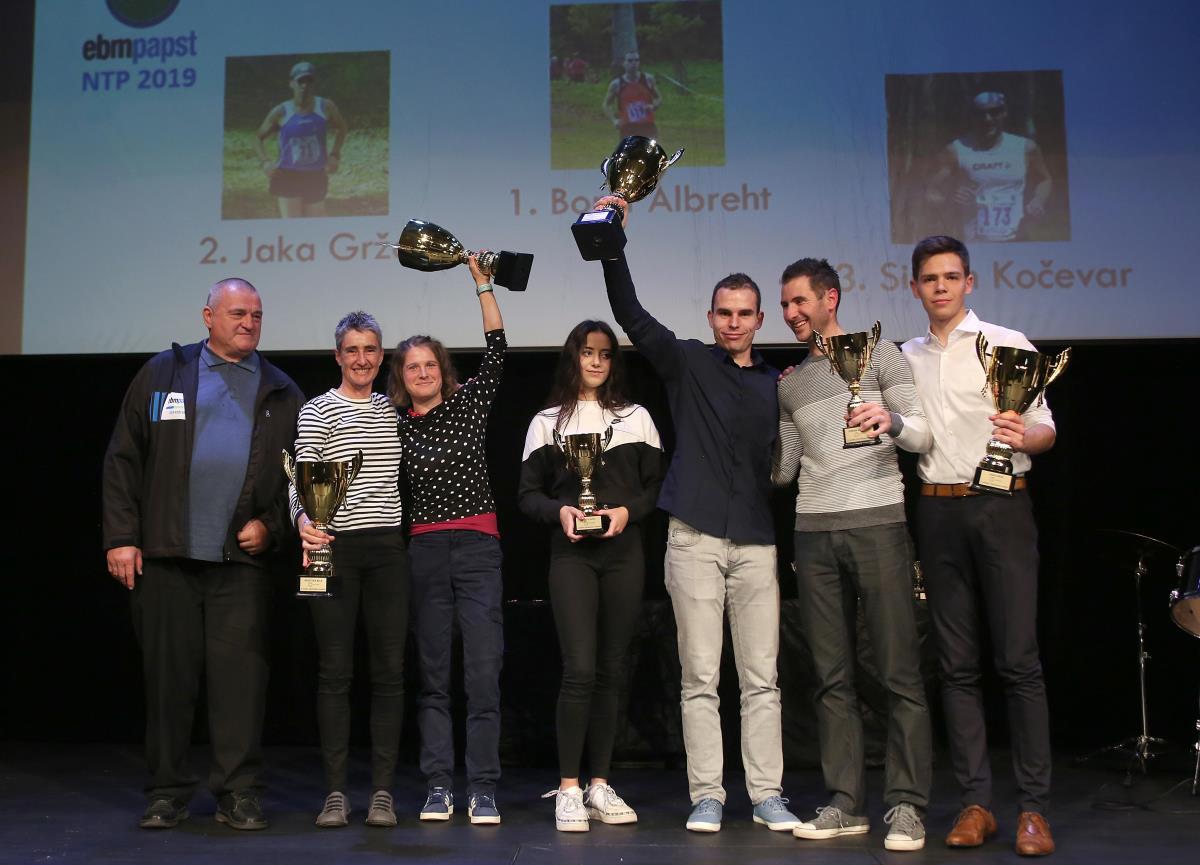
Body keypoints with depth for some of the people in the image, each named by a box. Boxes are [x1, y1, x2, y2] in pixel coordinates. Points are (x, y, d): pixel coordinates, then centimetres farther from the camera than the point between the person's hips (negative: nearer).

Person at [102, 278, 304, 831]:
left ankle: (238, 794, 9)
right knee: (167, 675, 5)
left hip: (242, 559, 0)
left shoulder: (280, 392, 12)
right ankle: (168, 793, 17)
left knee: (240, 677, -1)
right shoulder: (163, 373, 9)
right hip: (164, 557, 0)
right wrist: (121, 537, -3)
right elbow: (123, 459, 5)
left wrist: (270, 525, -3)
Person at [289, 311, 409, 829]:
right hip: (333, 548, -3)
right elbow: (300, 481, -6)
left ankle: (382, 791, 6)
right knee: (335, 671, -2)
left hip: (387, 548, 3)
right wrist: (303, 520, -24)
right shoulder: (317, 412, 2)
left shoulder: (394, 411, 15)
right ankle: (335, 793, 5)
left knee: (390, 670, 1)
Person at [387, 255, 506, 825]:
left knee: (483, 671, -6)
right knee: (432, 675, 4)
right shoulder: (395, 427, 9)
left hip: (477, 548, -1)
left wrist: (481, 281, -4)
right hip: (424, 553, 2)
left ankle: (483, 789, -2)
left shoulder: (470, 405, 7)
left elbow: (497, 350, -1)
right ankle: (438, 786, 9)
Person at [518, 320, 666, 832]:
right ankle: (568, 789, -6)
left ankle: (599, 785, 12)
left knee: (611, 671, 4)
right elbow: (528, 493, 7)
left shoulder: (636, 418, 13)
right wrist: (559, 511, -12)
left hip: (623, 553, 2)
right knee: (579, 669, -13)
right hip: (571, 554, -2)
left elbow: (658, 485, 10)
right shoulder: (547, 422, 10)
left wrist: (628, 511, -8)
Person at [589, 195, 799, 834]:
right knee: (699, 678, 1)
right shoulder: (687, 363, 6)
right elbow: (630, 314, -4)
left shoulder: (776, 384, 14)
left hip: (758, 541, 2)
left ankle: (767, 796, 10)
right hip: (695, 538, -2)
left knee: (761, 678, 3)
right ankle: (707, 797, 8)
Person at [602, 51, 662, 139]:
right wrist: (614, 120, -8)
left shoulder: (648, 79, 1)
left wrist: (653, 106, -10)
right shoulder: (616, 84, -3)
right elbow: (606, 105, 8)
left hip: (647, 127, 1)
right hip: (628, 128, -1)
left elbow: (659, 98, 13)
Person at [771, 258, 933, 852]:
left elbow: (923, 437, 1)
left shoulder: (879, 354, 7)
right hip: (815, 533, 4)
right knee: (832, 677, 3)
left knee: (899, 672, -5)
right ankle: (845, 804, 9)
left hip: (877, 522, -4)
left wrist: (892, 420, -19)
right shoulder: (790, 384, 20)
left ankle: (906, 807, -1)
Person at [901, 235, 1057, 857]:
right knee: (957, 664, 4)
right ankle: (975, 802, 10)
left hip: (1001, 507, -3)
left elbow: (1046, 431, 0)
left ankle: (1033, 807, -1)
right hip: (938, 511, 4)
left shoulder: (1007, 345, 3)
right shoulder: (906, 358, 15)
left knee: (1018, 660, -6)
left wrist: (1022, 436, -21)